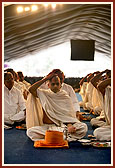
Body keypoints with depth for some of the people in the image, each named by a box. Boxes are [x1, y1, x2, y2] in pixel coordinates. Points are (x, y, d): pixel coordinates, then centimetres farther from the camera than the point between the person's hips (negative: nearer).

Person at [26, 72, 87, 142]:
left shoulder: (65, 96, 7)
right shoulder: (44, 94, 8)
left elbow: (69, 115, -1)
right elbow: (31, 89, -9)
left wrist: (69, 126, -22)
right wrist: (45, 79, -4)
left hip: (64, 125, 0)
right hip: (47, 126, 0)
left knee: (84, 127, -25)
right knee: (30, 131, -30)